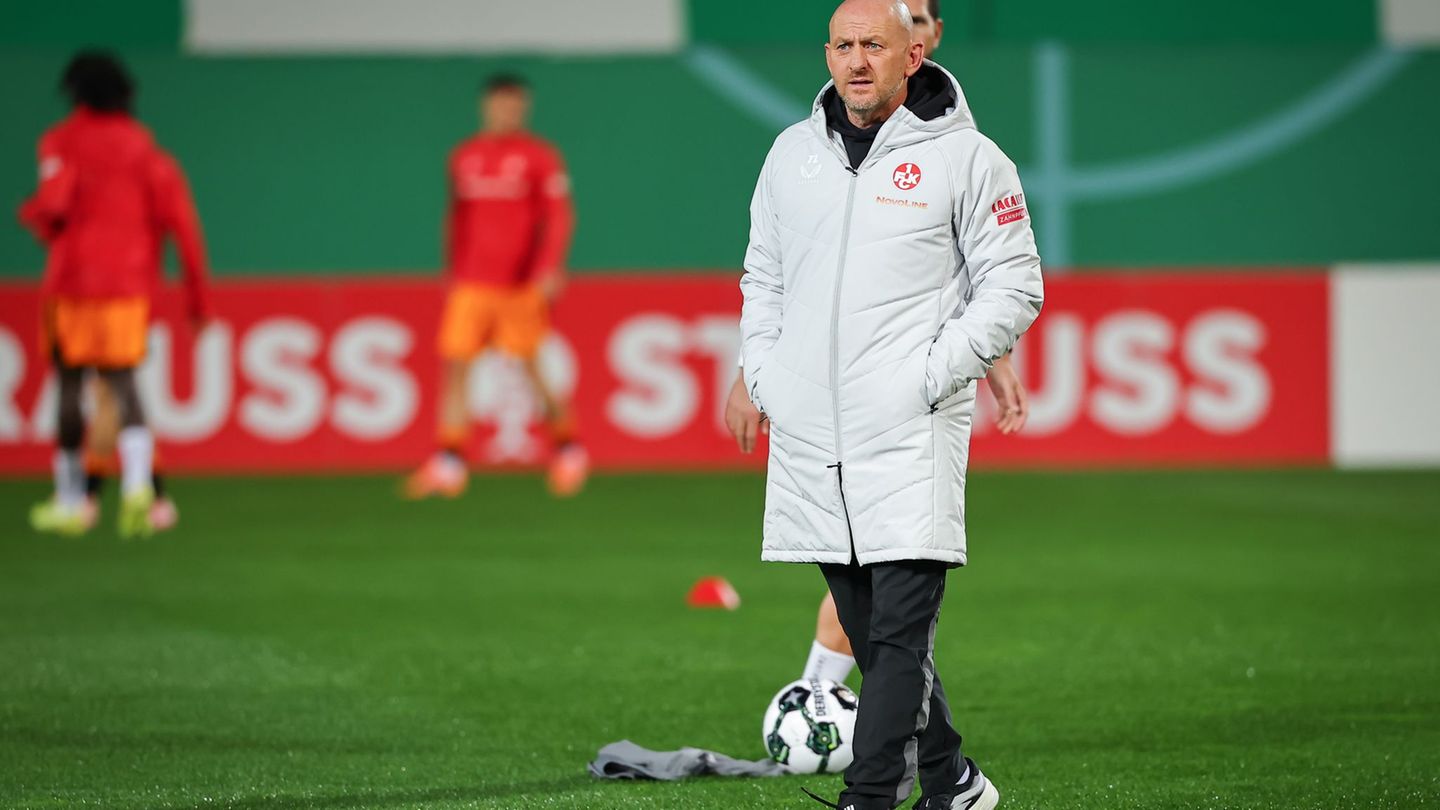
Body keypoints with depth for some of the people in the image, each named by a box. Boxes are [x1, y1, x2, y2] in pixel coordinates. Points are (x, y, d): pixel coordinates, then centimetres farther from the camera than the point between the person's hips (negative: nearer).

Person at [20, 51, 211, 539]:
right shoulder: (144, 146, 7)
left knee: (69, 383, 8)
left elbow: (53, 202, -17)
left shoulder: (64, 141, -2)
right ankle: (138, 484, -22)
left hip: (73, 278, -2)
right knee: (121, 381, 2)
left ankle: (70, 500, 13)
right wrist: (197, 290, 4)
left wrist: (33, 216, 8)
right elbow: (179, 217, 1)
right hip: (129, 281, 2)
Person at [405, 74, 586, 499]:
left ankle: (568, 448, 23)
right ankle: (448, 464, -10)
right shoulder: (463, 158, 12)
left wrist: (550, 270, -18)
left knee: (532, 369, 1)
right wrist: (453, 275, 19)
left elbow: (559, 217, -6)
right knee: (454, 365, -8)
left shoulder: (540, 157, -2)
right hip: (470, 284, 4)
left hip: (522, 285, -4)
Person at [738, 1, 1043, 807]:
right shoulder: (792, 154, 13)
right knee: (868, 630, 9)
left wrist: (934, 376, -9)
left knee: (901, 631, -11)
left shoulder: (965, 157, -2)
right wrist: (762, 374, 11)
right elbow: (764, 278, 24)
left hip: (912, 436, -5)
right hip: (808, 438, 5)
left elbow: (1015, 285, -2)